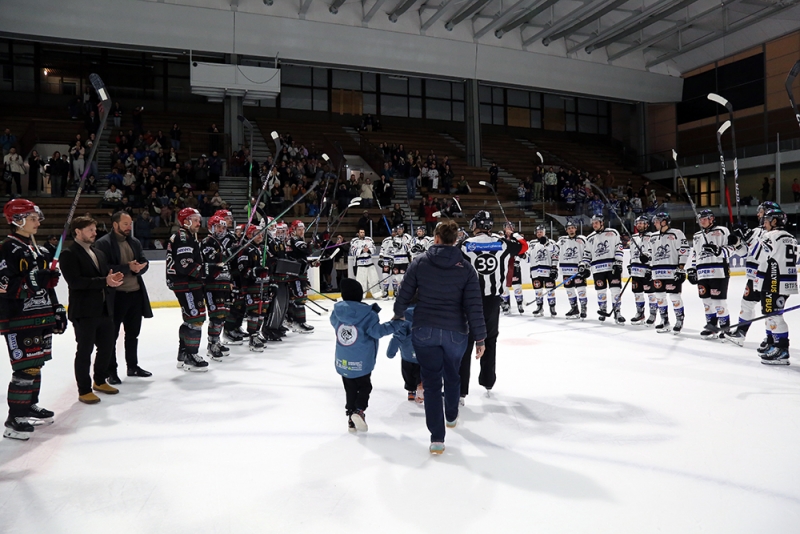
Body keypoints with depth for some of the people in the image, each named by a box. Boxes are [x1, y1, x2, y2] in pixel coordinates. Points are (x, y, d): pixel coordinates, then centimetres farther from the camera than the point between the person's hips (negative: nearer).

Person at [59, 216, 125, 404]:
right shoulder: (68, 255, -9)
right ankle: (84, 390, 13)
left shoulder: (99, 253, 16)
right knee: (84, 351, 2)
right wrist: (104, 281, -25)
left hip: (105, 309, 8)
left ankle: (100, 381, 35)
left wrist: (113, 278, -7)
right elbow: (75, 281, -21)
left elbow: (106, 275, 17)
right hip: (84, 311, -7)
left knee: (107, 346, 15)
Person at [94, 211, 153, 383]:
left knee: (133, 333, 17)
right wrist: (127, 268, -22)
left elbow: (144, 263, 8)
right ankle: (111, 371, 14)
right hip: (115, 295, -7)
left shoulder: (135, 242, 11)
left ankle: (132, 366, 30)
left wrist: (138, 267, -13)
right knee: (112, 335, 5)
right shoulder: (103, 243, -10)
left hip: (136, 293, 7)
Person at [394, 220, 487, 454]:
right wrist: (479, 338, -2)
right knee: (452, 376, 25)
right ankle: (451, 417, 47)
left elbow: (405, 293, 0)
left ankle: (437, 438, 2)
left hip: (424, 331, -1)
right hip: (455, 332, 1)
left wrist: (398, 313, 20)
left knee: (431, 382, 6)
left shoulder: (420, 262, -4)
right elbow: (474, 306, -8)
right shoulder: (466, 269, -4)